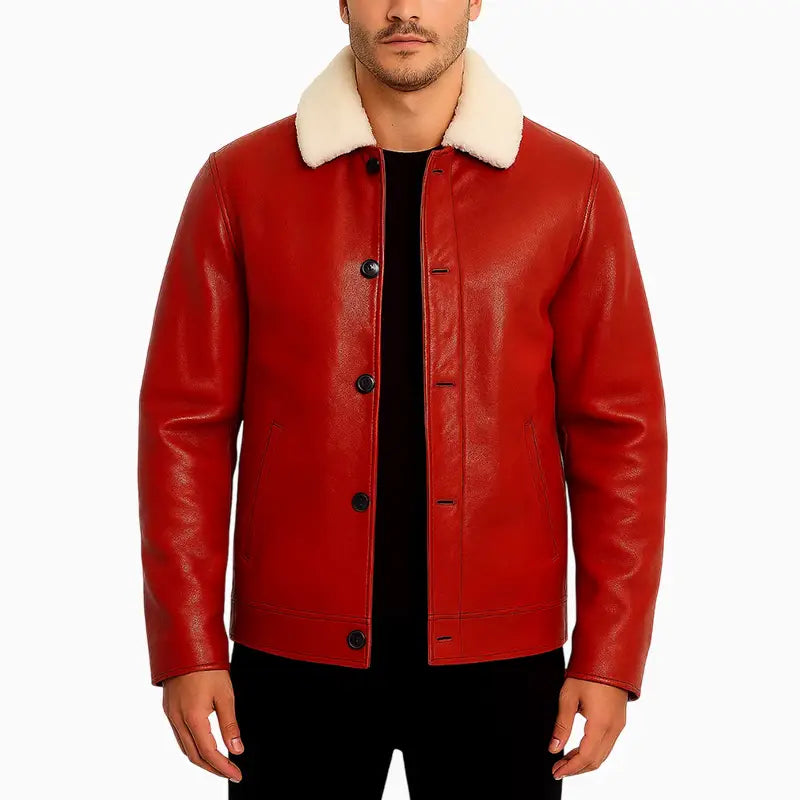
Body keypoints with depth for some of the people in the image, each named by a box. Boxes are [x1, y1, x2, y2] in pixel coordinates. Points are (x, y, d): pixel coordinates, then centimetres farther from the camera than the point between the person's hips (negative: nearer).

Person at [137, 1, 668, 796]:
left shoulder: (571, 185, 0)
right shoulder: (241, 180, 0)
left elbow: (619, 429, 0)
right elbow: (185, 421, 0)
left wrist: (608, 657, -3)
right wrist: (187, 649, -3)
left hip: (502, 655, 0)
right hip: (294, 651, 0)